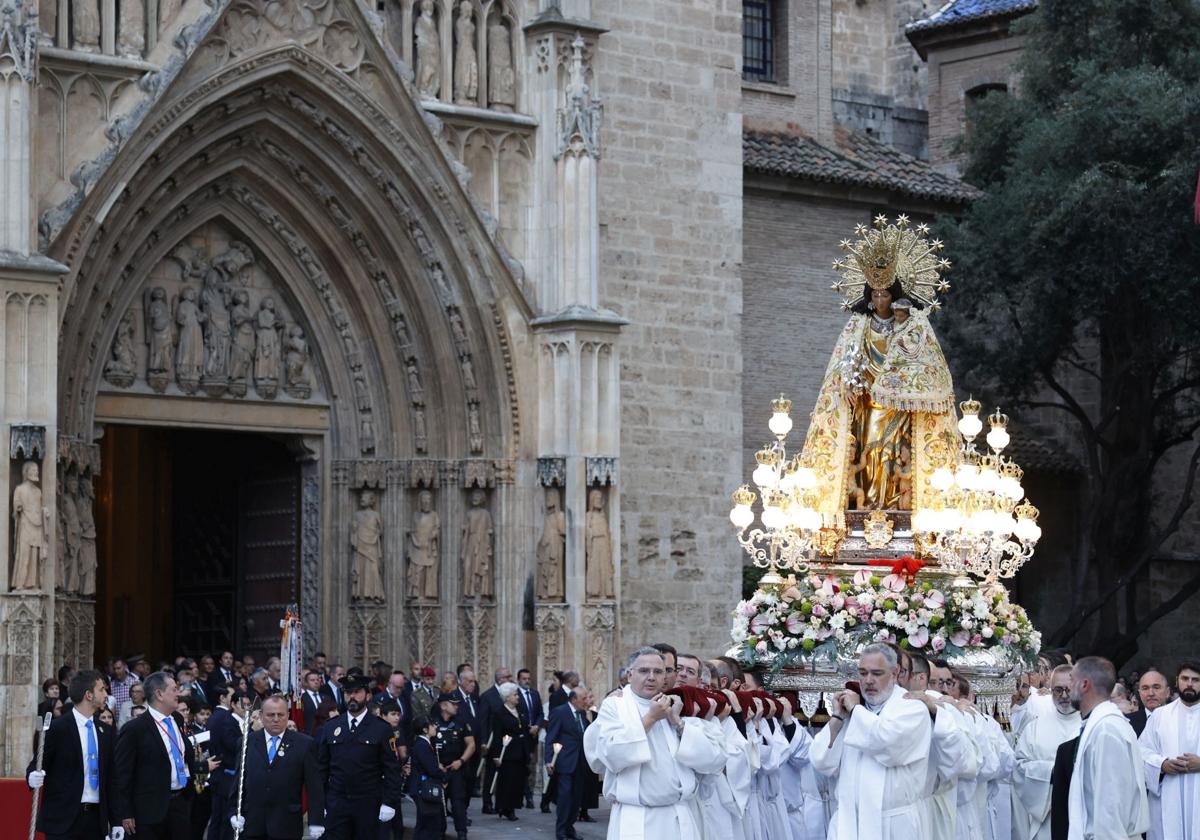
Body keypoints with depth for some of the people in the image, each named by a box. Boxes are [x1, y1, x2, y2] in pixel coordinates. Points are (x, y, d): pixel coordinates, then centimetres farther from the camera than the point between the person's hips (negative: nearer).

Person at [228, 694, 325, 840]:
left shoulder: (304, 744, 1)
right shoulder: (247, 743, 9)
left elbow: (314, 786, 0)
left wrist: (316, 821, -4)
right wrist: (233, 812, 2)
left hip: (286, 827, -2)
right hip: (253, 822, 2)